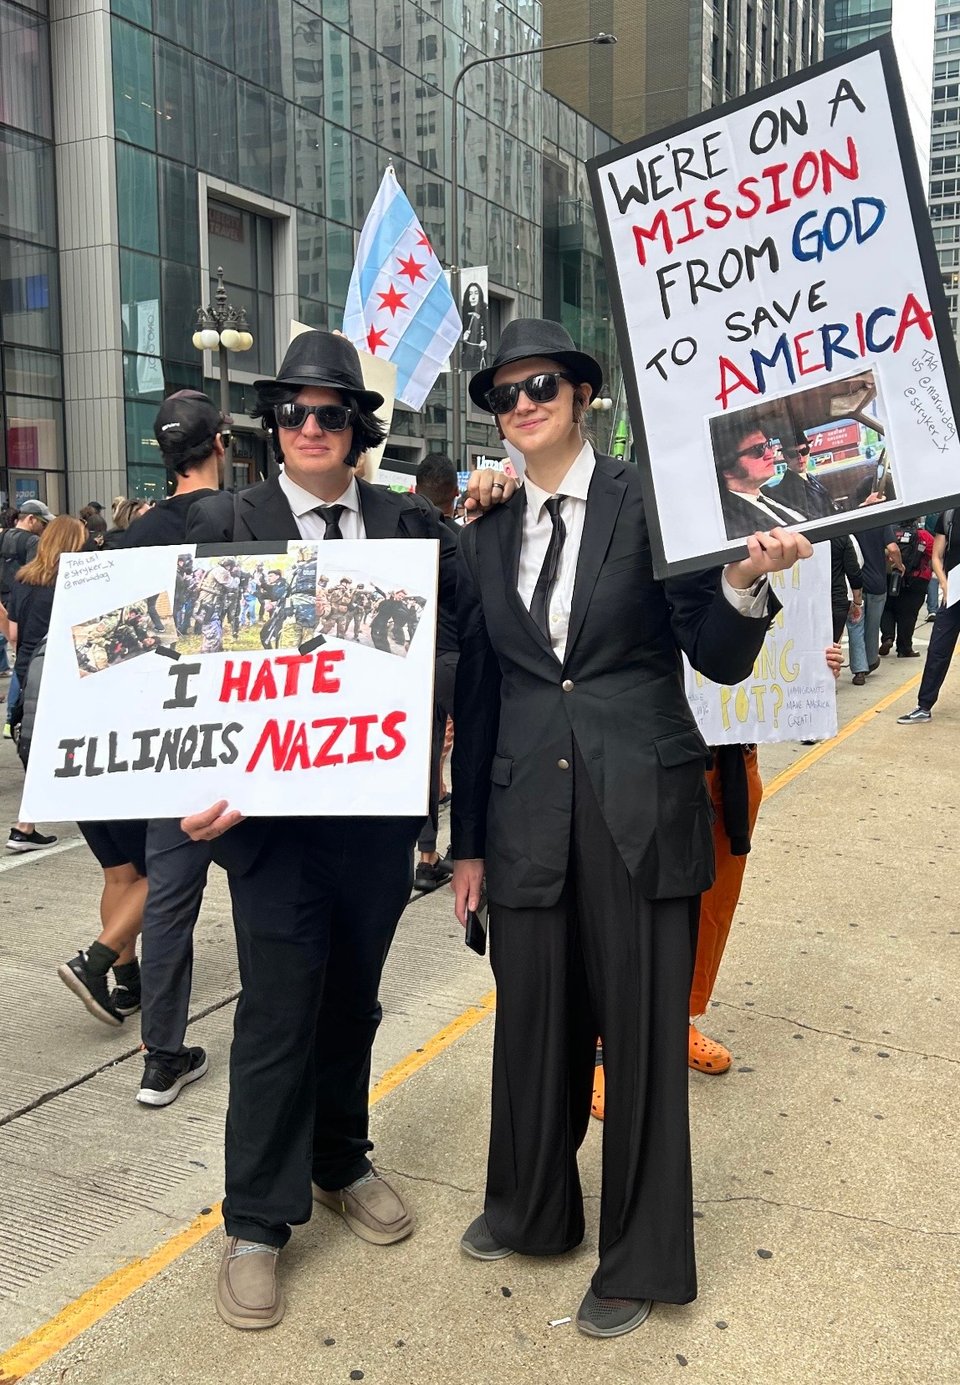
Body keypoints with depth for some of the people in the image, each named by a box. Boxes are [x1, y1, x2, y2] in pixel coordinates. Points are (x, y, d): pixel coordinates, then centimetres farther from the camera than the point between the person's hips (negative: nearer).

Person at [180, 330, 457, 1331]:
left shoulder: (409, 525, 5)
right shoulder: (224, 524, -1)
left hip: (378, 806, 3)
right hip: (271, 808, -3)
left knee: (353, 998, 18)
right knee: (277, 1014, 2)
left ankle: (341, 1164, 40)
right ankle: (255, 1223, 21)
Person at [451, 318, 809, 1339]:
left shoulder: (650, 502, -2)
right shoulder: (485, 538, 9)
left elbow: (717, 661, -4)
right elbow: (475, 697, 11)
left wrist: (745, 583, -25)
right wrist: (467, 841, 12)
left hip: (641, 812, -3)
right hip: (529, 816, 4)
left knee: (642, 1032, 6)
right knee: (534, 1022, 14)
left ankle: (641, 1259, 27)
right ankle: (531, 1209, 40)